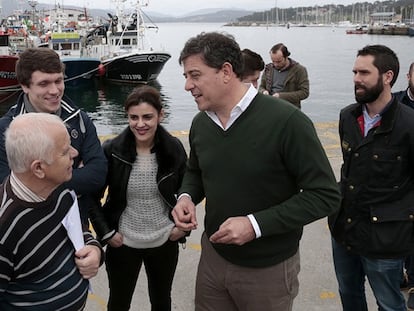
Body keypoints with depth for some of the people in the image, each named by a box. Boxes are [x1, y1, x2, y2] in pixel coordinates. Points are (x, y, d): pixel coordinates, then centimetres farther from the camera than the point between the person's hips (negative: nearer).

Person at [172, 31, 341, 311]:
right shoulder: (200, 123, 0)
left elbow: (325, 194, -19)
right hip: (213, 256, 5)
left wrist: (256, 224, -25)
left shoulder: (286, 121, -21)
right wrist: (186, 197, -5)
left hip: (268, 269, -5)